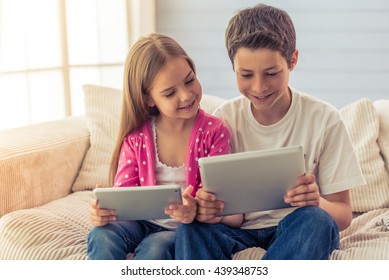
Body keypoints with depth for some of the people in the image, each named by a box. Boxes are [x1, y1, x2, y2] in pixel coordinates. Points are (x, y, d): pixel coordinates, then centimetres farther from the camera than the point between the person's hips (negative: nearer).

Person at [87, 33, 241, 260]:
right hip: (143, 222, 2)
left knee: (155, 247, -33)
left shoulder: (214, 132, -7)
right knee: (102, 236, -28)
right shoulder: (136, 136, -1)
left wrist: (196, 210, -36)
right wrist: (103, 209, -28)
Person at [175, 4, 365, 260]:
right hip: (240, 227, 2)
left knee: (315, 220, -34)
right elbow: (213, 198, -1)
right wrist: (204, 206, -27)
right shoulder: (224, 119, -3)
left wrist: (318, 203, -30)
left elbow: (343, 215, -6)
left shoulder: (324, 120, -9)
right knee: (192, 224, -28)